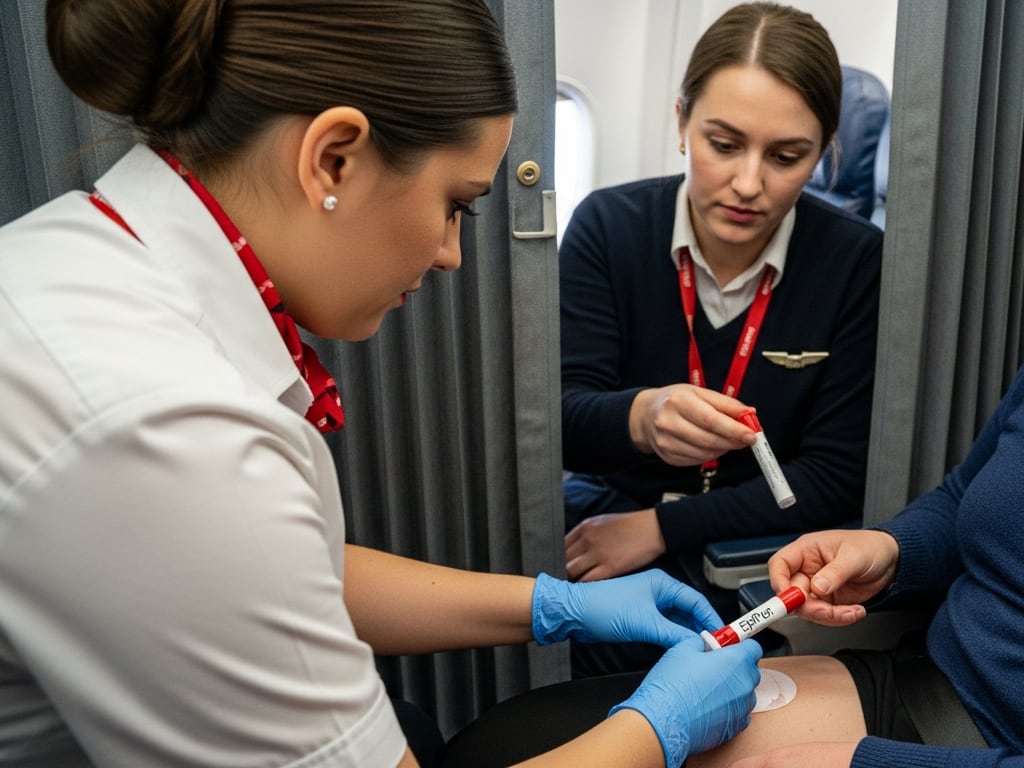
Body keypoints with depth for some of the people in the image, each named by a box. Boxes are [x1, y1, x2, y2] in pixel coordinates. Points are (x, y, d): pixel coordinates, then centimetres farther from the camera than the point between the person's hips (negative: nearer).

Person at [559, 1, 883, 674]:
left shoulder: (858, 261, -9)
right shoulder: (609, 226, -8)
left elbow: (835, 479, -8)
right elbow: (562, 418, -13)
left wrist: (659, 529, -15)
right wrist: (642, 418, -36)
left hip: (765, 544, 0)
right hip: (605, 511, 1)